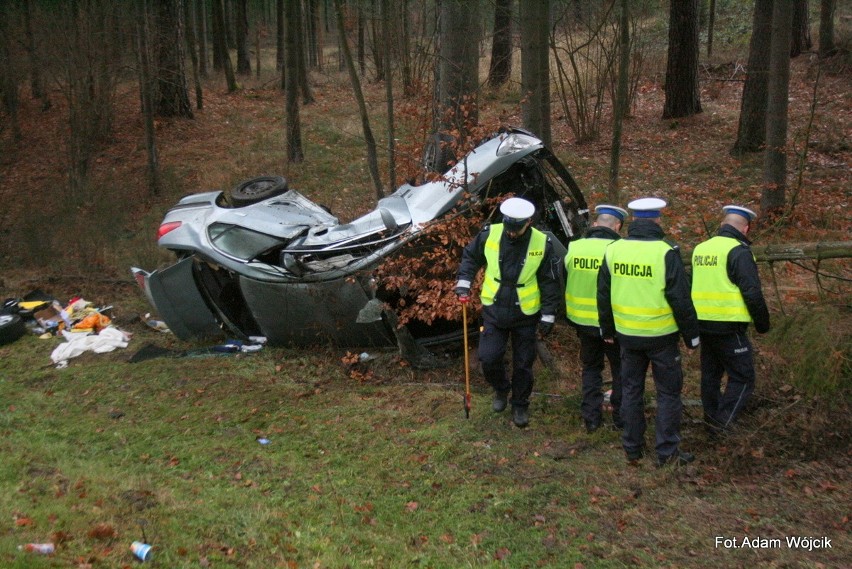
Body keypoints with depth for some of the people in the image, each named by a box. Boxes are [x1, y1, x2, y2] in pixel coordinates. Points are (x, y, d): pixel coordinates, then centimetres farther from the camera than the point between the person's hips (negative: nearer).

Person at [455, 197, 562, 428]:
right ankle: (501, 390, 29)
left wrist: (548, 315, -5)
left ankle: (520, 405, 30)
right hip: (494, 311, 1)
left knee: (523, 364, 8)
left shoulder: (542, 244, -14)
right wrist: (464, 280, -6)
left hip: (525, 314, -1)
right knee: (488, 358, -3)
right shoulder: (490, 234, -11)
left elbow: (550, 282, -6)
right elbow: (470, 256, 7)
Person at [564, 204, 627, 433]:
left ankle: (591, 417, 21)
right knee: (621, 369, 15)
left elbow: (564, 284, 6)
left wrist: (570, 318, 17)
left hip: (583, 321, 4)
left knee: (591, 367, 20)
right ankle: (621, 417, 24)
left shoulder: (574, 248, -4)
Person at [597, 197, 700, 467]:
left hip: (627, 334, 4)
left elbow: (603, 295, 7)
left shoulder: (613, 250, -2)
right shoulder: (666, 253, -16)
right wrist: (691, 336, -2)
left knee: (631, 389, 15)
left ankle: (632, 449, 23)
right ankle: (667, 452, 13)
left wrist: (607, 329, 20)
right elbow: (681, 300, -13)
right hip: (661, 335, -4)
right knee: (668, 392, 9)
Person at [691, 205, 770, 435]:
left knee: (710, 373, 19)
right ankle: (721, 421, -6)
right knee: (742, 378, 1)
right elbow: (753, 293, -16)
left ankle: (711, 417, 28)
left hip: (702, 324, 8)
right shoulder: (739, 251, -13)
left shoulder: (700, 249, 11)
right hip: (728, 327, -8)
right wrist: (763, 324, -3)